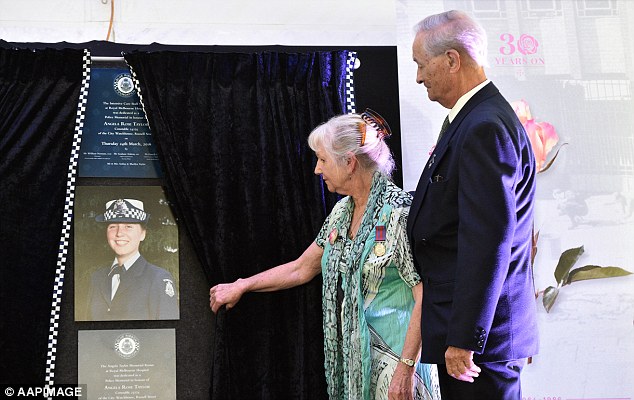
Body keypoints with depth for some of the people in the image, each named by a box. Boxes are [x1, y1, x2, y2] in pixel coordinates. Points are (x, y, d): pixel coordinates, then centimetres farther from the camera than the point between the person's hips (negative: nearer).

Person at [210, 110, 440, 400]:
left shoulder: (400, 212, -16)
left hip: (392, 354, -7)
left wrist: (406, 368, -22)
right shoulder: (342, 211, 8)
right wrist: (240, 287, 20)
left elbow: (425, 298, -19)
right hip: (350, 353, 7)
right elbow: (301, 269, 17)